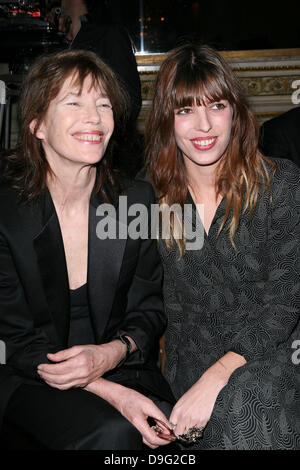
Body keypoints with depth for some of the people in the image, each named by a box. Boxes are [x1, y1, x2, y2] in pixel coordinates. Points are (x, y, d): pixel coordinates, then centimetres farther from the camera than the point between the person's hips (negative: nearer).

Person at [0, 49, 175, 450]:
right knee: (111, 433, -29)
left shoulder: (137, 200, -3)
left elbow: (149, 309, 3)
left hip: (123, 367, 3)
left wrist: (113, 352, -19)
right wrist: (109, 391, -21)